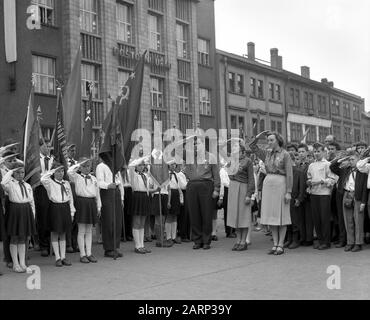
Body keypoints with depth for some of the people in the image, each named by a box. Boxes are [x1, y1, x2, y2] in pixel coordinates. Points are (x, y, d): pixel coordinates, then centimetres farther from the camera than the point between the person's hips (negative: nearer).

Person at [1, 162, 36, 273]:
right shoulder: (10, 184, -4)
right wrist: (10, 172, -16)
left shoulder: (28, 186, 12)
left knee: (23, 238, 10)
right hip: (15, 211, -5)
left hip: (26, 211, 5)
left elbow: (31, 202, 15)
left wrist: (33, 215, 10)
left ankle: (22, 263, 16)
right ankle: (15, 264, 11)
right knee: (14, 238, 4)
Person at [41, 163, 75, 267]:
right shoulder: (50, 183, -2)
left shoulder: (66, 183, 11)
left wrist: (72, 212, 12)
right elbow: (43, 179, -26)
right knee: (55, 233, 2)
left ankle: (63, 257, 16)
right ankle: (57, 258, 8)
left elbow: (70, 198, 14)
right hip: (55, 208, -4)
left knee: (63, 233, 10)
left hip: (65, 208, 4)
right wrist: (53, 170, -14)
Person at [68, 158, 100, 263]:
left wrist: (98, 207, 14)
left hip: (91, 203, 5)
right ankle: (82, 254, 6)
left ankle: (89, 253, 16)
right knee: (82, 230, 1)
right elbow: (70, 172, -22)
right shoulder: (77, 177, 0)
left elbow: (97, 194, 16)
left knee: (89, 230, 10)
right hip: (81, 202, -4)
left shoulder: (93, 179, 13)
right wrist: (78, 164, -9)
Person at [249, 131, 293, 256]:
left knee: (281, 215, 0)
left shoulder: (285, 154, -5)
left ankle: (281, 245, 4)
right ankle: (275, 244, 13)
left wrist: (288, 192, -14)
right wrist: (259, 135, 6)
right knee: (271, 215, 6)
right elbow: (252, 147, 17)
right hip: (268, 184, 6)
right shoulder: (267, 153, 11)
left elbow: (289, 174, -9)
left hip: (280, 184, -6)